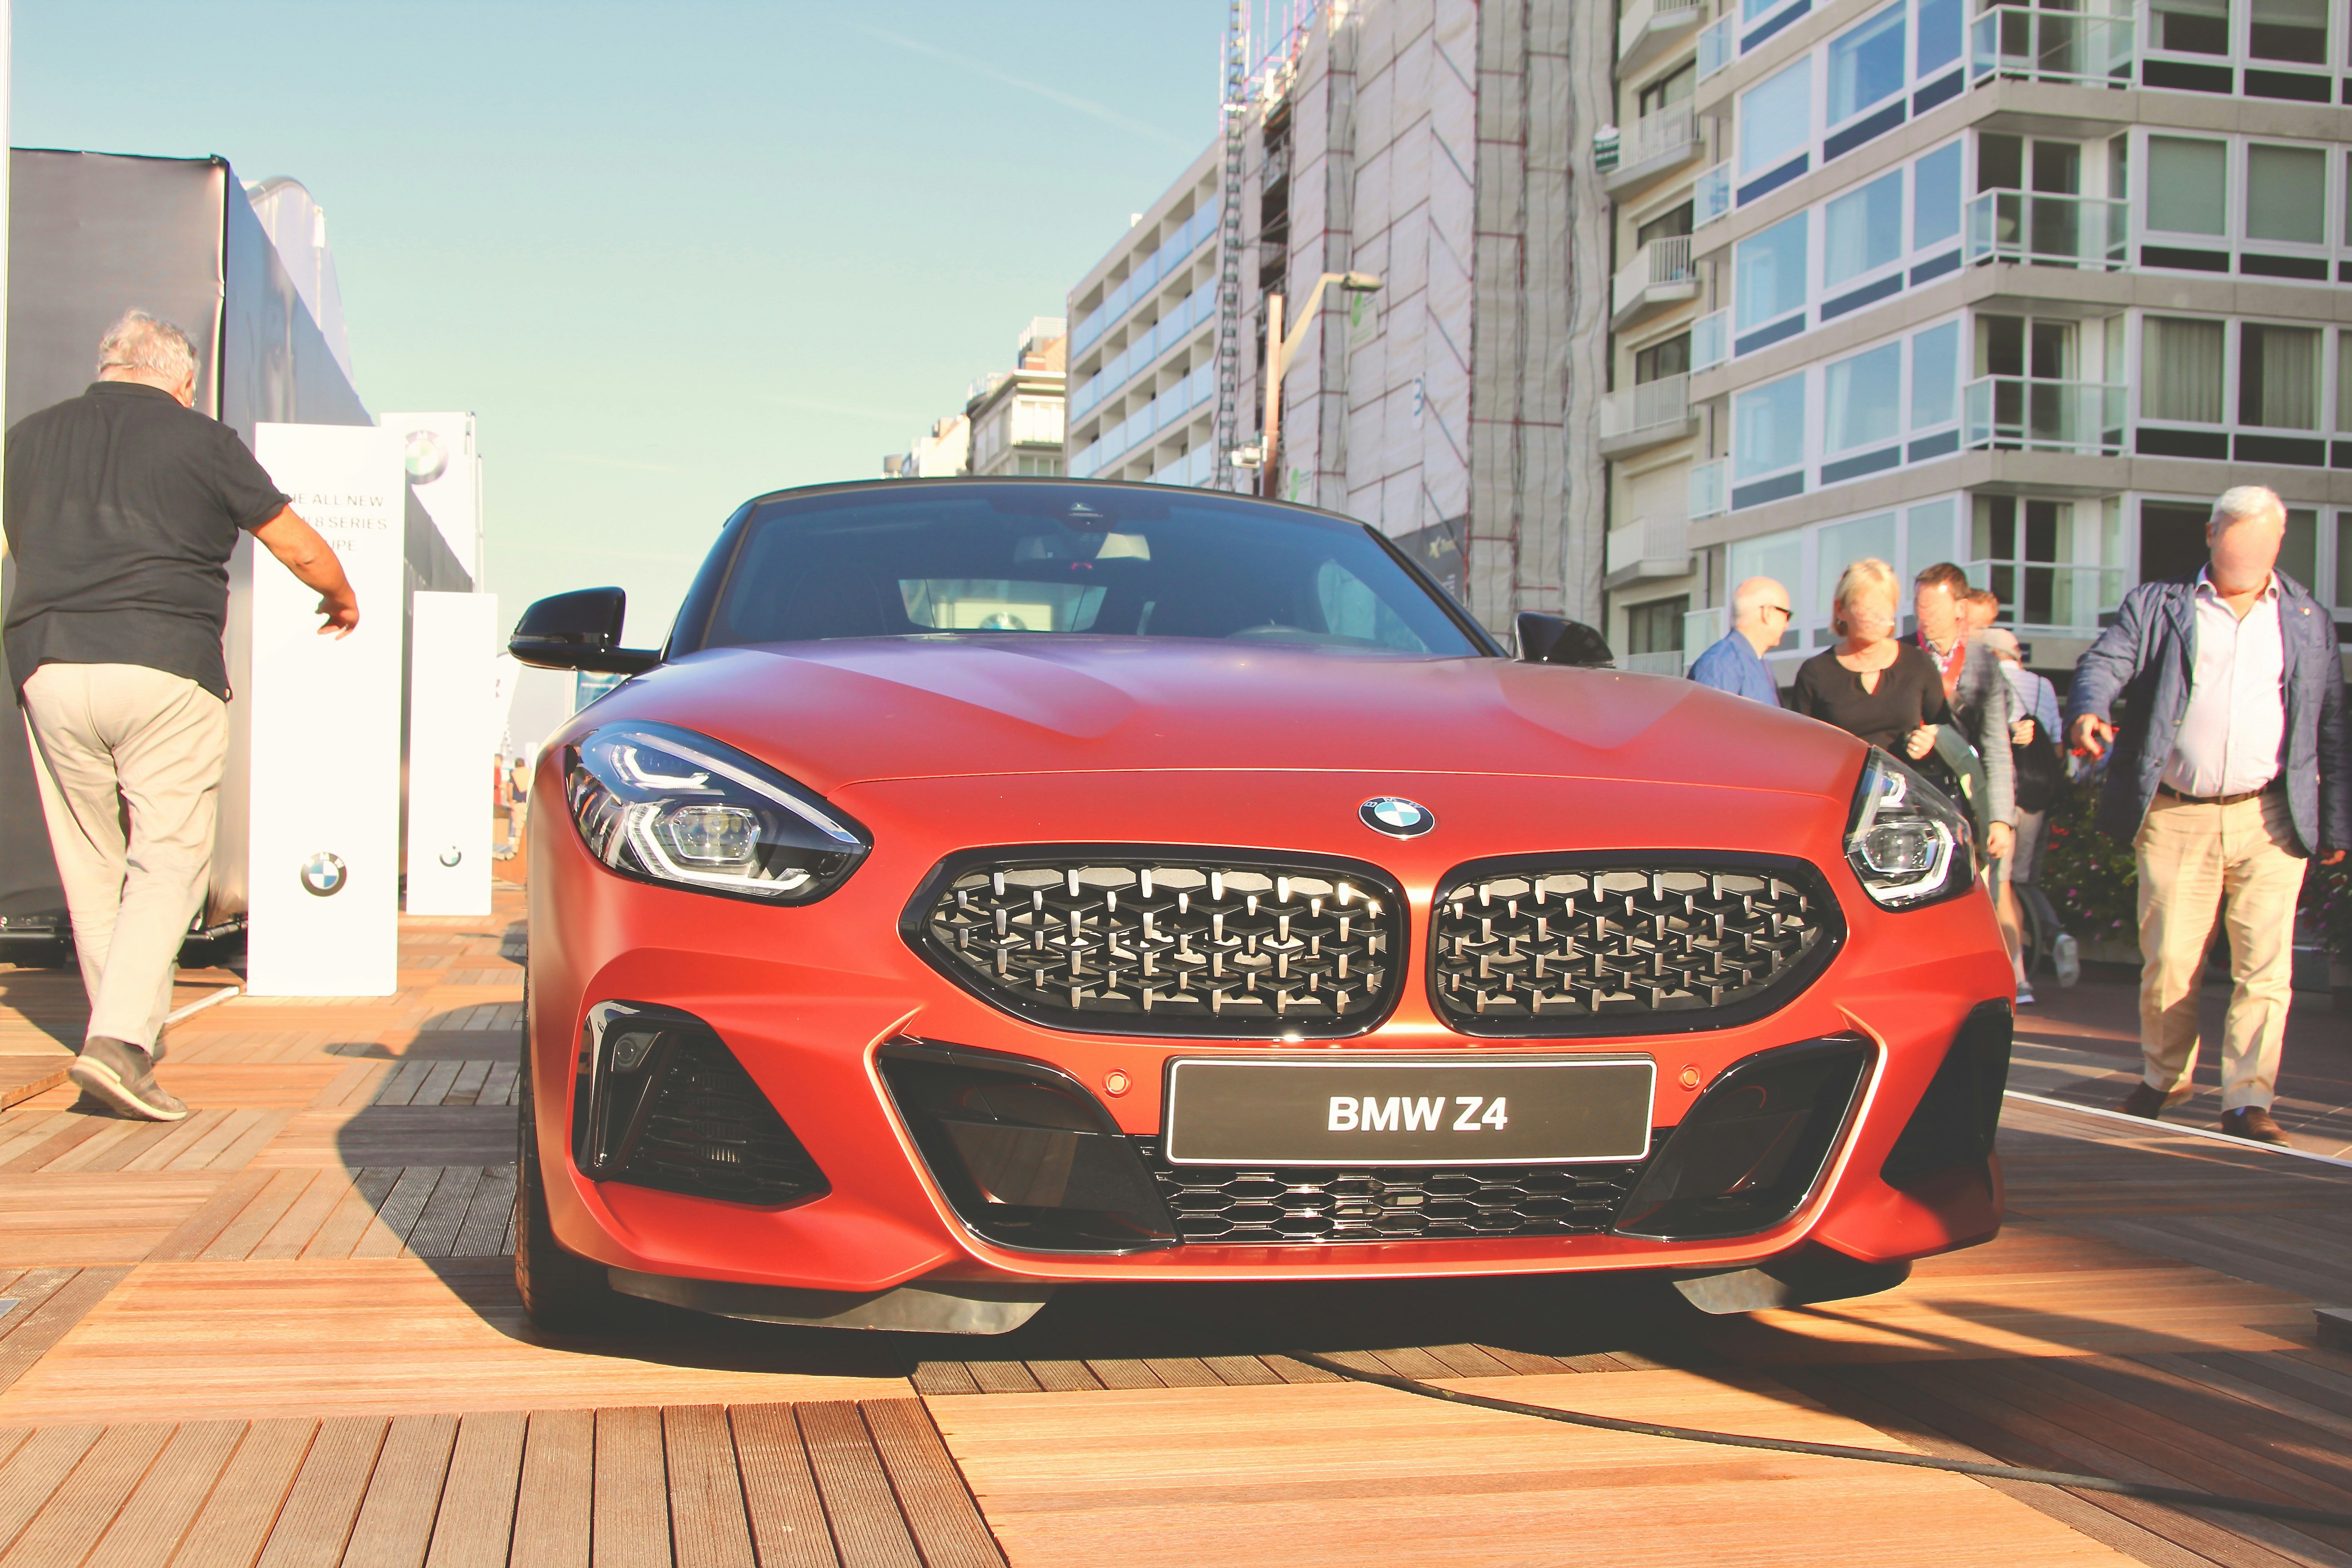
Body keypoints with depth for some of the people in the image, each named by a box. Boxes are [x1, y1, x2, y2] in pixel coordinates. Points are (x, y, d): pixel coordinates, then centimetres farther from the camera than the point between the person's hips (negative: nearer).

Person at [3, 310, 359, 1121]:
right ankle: (120, 1039, -16)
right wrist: (342, 600, 29)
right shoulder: (200, 439, 5)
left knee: (91, 867, 13)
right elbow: (299, 548, 9)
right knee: (168, 861, -2)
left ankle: (131, 1032, 22)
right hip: (167, 667, -4)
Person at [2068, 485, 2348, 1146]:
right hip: (2175, 817, -1)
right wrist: (2089, 709, -29)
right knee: (2167, 961, 4)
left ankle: (2248, 1100, 0)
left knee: (2265, 966, -5)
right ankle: (2164, 1077, 25)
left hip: (2270, 819, 1)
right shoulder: (2157, 606, 8)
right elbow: (2105, 661, -6)